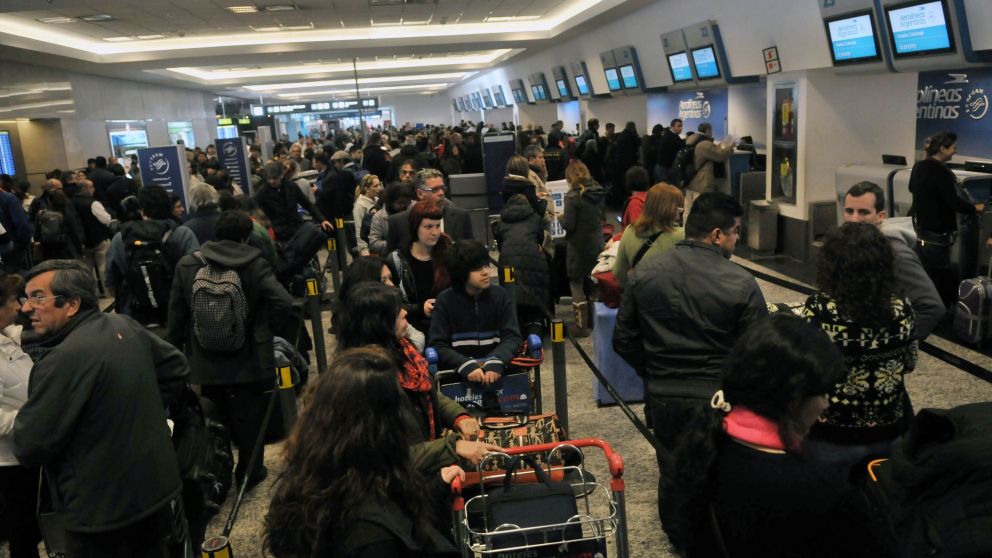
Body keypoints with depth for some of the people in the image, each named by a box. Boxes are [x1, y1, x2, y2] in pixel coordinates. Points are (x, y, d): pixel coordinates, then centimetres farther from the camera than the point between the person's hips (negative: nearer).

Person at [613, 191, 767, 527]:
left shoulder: (643, 274, -6)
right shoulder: (742, 285, -16)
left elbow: (624, 341, 1)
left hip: (662, 395, 3)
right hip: (719, 398, -3)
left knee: (672, 472, 19)